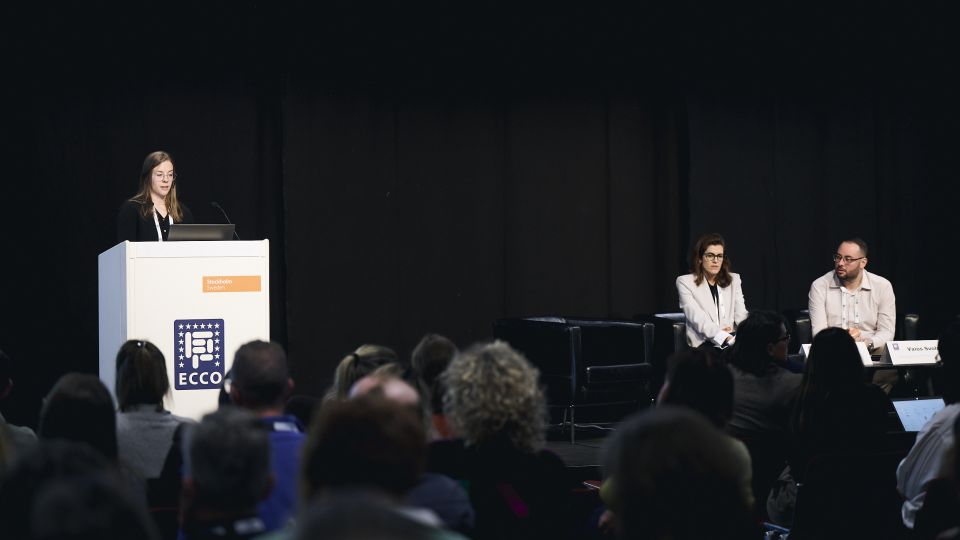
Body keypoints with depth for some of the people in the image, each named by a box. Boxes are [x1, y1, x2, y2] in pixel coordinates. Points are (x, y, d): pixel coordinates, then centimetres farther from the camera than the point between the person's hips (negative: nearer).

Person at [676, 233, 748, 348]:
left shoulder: (734, 279, 18)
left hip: (732, 342, 5)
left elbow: (741, 313, 6)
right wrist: (725, 337, -26)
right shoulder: (685, 282, 3)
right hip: (702, 344, -5)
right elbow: (697, 317, -10)